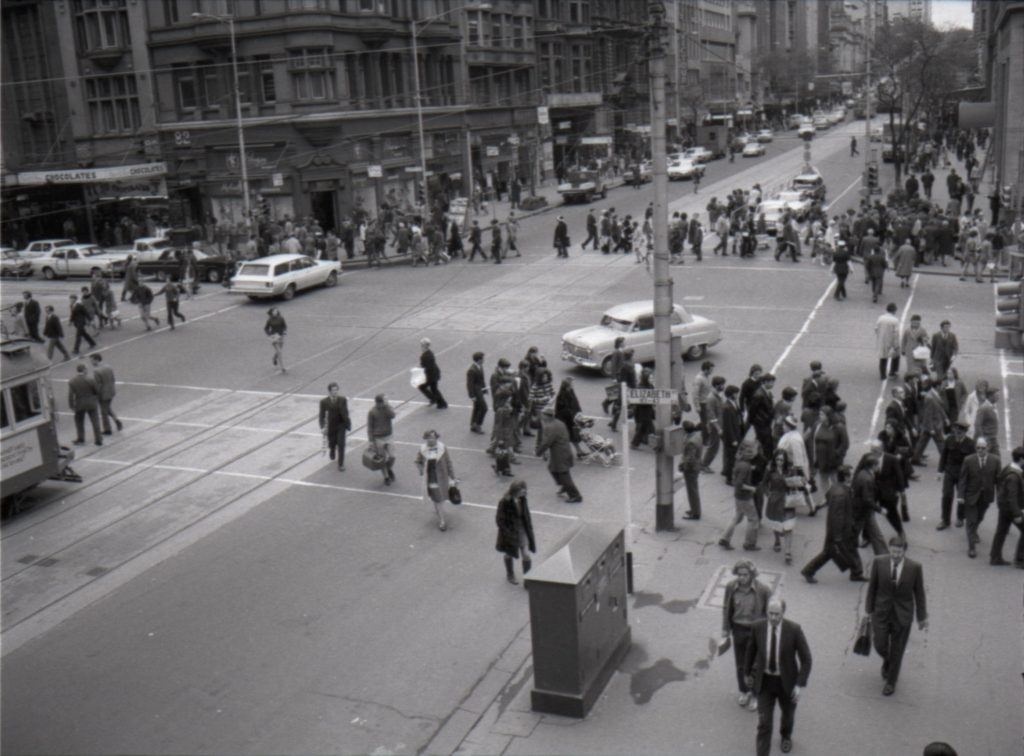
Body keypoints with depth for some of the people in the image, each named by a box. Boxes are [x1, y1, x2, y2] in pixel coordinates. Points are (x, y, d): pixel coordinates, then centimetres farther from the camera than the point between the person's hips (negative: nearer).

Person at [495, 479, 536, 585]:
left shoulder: (522, 499, -10)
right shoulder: (505, 502, -26)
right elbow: (499, 520, -19)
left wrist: (529, 528, 6)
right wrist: (508, 533, -19)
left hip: (522, 530, 4)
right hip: (510, 532, -3)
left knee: (526, 555, -2)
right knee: (509, 554, 20)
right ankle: (510, 575, 45)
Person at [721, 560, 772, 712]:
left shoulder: (763, 590, -21)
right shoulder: (731, 587, -12)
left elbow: (769, 612, -9)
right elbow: (726, 608, 2)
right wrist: (725, 629, 5)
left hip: (756, 630, -3)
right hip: (738, 629, 3)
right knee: (740, 664, 17)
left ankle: (755, 695, 25)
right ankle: (744, 691, 38)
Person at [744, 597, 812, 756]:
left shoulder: (794, 630, -24)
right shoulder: (758, 627, -17)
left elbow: (806, 658, -15)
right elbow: (751, 650, 2)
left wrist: (800, 685, -20)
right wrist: (748, 672, 13)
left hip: (786, 681, 0)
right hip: (764, 681, 0)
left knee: (788, 713, 27)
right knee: (764, 722, -4)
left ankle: (786, 735, 60)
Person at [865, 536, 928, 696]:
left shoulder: (914, 567, -18)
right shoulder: (879, 562, -16)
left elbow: (919, 593, -6)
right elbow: (872, 587, -4)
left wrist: (922, 617, 1)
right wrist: (869, 610, 2)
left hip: (902, 614, -1)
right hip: (881, 611, 1)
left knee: (897, 650, 11)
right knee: (880, 646, 8)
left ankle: (891, 681, 34)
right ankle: (887, 660, 46)